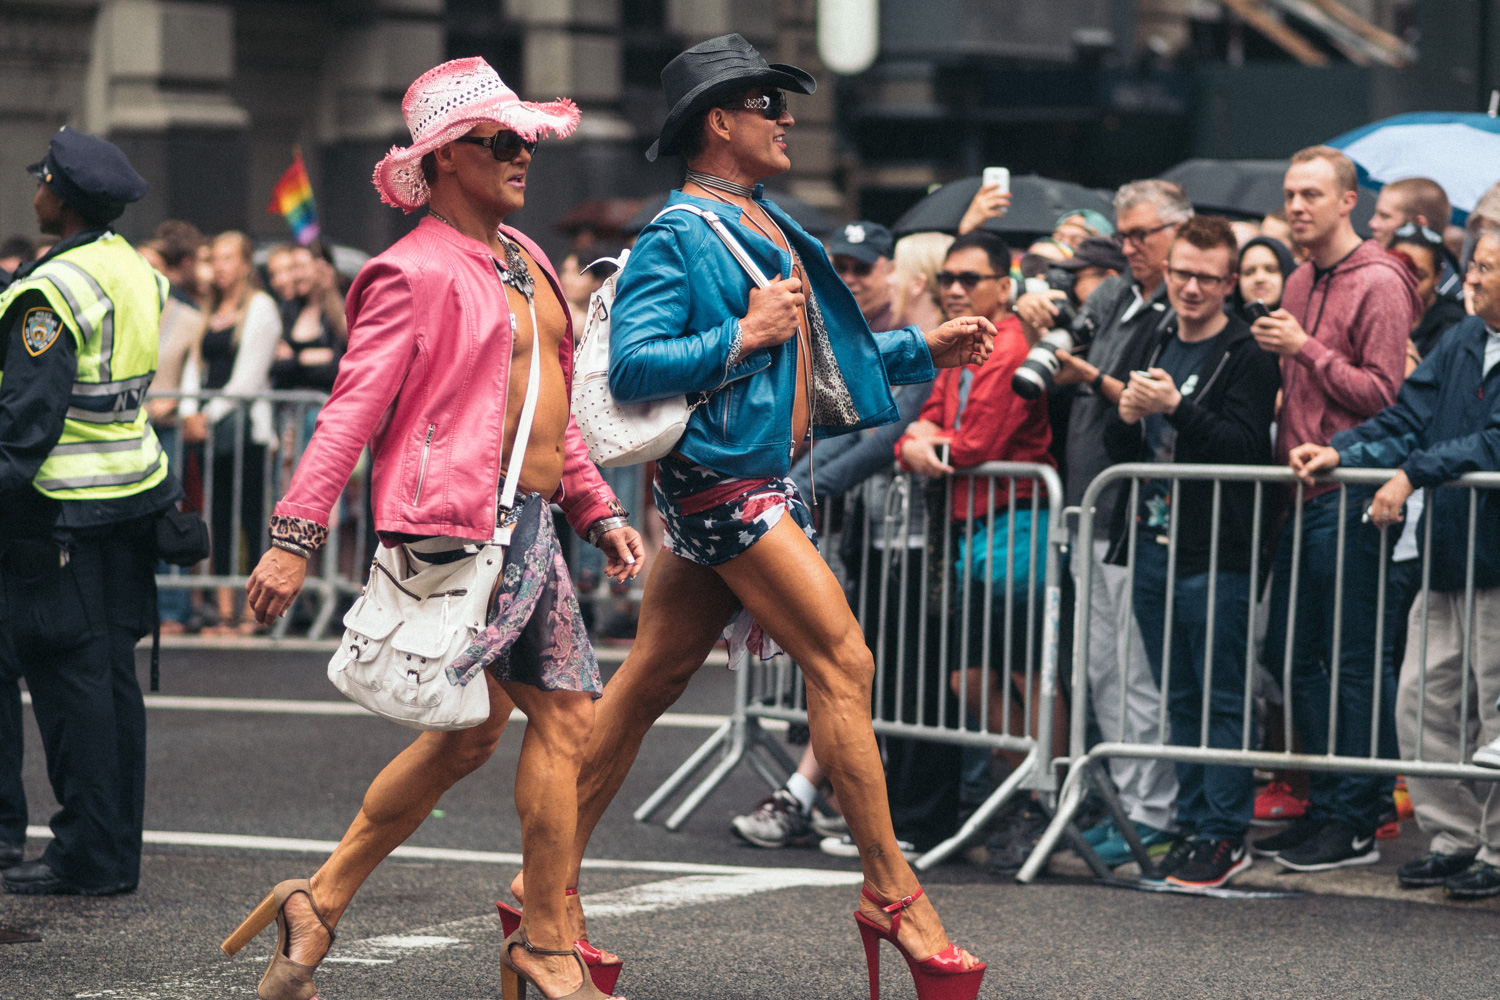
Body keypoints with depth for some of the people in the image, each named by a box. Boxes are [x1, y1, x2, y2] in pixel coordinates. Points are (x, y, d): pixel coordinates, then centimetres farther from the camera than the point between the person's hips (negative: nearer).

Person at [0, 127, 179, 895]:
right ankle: (119, 846, 15)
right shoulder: (136, 272, 10)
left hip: (63, 506, -9)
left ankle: (89, 856, -3)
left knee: (67, 676, -4)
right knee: (112, 673, 11)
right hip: (134, 489, 9)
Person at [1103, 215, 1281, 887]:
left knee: (1221, 700, -4)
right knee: (1180, 701, 12)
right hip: (1152, 547, 7)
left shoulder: (1246, 358, -6)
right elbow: (1118, 452, 18)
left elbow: (1248, 449, -16)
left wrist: (1176, 410, -23)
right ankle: (1193, 825, 18)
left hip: (1215, 554, -7)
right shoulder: (1149, 352, 17)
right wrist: (1127, 418, -3)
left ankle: (1225, 835, 0)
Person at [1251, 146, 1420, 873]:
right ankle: (1325, 806, 20)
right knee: (1291, 655, 11)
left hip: (1350, 494, -9)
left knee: (1355, 661, -4)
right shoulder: (1301, 282, 17)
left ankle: (1356, 824, 1)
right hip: (1305, 493, 9)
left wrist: (1306, 349, -16)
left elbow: (1383, 393, -16)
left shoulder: (1378, 283, -9)